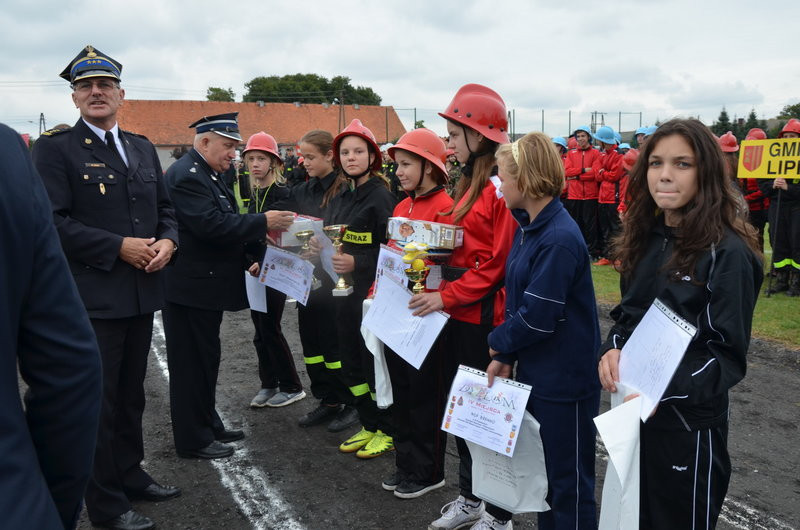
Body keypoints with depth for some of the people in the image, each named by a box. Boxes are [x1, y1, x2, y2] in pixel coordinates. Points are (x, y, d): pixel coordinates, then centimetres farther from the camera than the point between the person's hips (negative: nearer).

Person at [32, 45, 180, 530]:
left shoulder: (143, 147, 13)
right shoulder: (55, 148, -7)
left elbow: (166, 208, 16)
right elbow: (53, 221, -16)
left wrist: (167, 241, -5)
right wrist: (118, 247, -20)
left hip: (142, 294, 6)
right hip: (92, 298, -6)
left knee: (131, 395, 19)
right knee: (98, 401, 4)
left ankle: (130, 475, 36)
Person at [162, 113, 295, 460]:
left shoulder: (208, 174, 14)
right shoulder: (186, 176, -18)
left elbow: (222, 222, 19)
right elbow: (210, 225, -27)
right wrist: (263, 222, -21)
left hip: (206, 284, 10)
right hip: (190, 286, -10)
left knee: (204, 359, 18)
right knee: (192, 363, 0)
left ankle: (208, 425, 30)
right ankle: (193, 440, 10)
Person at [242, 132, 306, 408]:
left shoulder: (283, 194, -12)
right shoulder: (255, 193, 11)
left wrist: (263, 264, -23)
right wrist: (251, 262, 1)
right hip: (255, 269, 7)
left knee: (269, 328, -3)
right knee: (260, 330, 10)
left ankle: (292, 387, 10)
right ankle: (268, 384, 22)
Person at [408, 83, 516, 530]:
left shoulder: (500, 187, -16)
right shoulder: (472, 182, 14)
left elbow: (499, 262, -19)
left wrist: (447, 297, -17)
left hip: (482, 314, -9)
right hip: (459, 310, 9)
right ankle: (472, 494, 29)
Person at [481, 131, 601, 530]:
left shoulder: (559, 239, -23)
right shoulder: (527, 227, 6)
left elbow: (537, 317, -24)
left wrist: (497, 341, -6)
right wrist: (504, 357, 4)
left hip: (565, 378, -9)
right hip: (534, 370, 9)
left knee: (568, 475, 6)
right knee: (542, 466, 22)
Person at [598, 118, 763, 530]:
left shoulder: (728, 253, -17)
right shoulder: (647, 238, 4)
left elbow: (728, 352, -17)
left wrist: (665, 390, -31)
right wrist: (612, 349, -10)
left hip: (689, 422, -6)